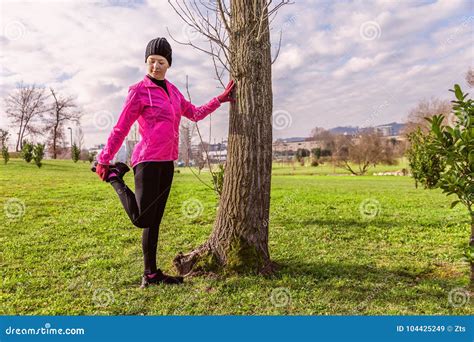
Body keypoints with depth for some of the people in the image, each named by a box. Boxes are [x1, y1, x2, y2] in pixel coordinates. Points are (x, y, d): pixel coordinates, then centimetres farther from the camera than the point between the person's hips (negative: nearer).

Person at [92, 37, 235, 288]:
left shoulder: (172, 90, 16)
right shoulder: (139, 91, -4)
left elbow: (195, 114, 23)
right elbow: (121, 128, -3)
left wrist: (220, 99, 20)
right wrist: (103, 160, -1)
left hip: (167, 162, 7)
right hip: (148, 160, -7)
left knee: (155, 220, 9)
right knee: (142, 219, -10)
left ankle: (151, 274, 17)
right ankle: (114, 176, 13)